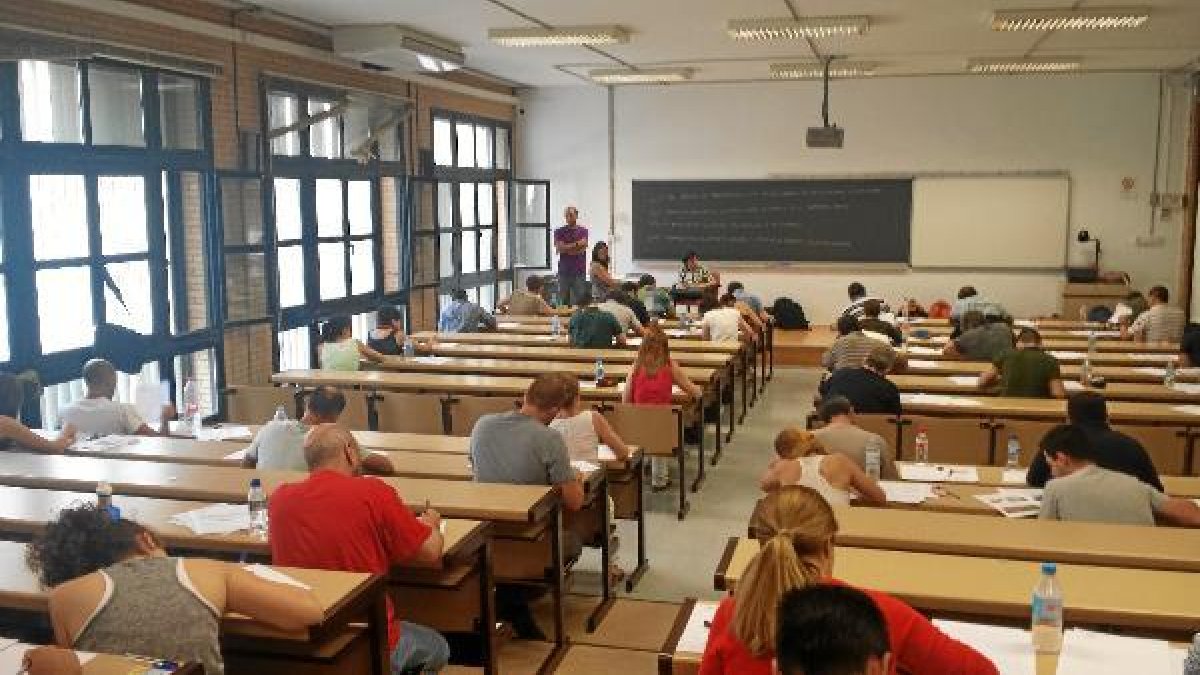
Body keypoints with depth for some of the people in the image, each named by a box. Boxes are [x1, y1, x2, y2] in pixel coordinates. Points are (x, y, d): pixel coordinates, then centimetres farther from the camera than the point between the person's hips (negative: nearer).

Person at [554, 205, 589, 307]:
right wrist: (576, 244, -5)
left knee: (579, 301, -4)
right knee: (563, 300, 1)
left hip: (579, 271, -1)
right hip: (564, 270, 1)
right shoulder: (559, 232, 9)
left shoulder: (583, 231, 6)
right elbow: (559, 248, -5)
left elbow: (583, 249, -5)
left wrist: (566, 248, -5)